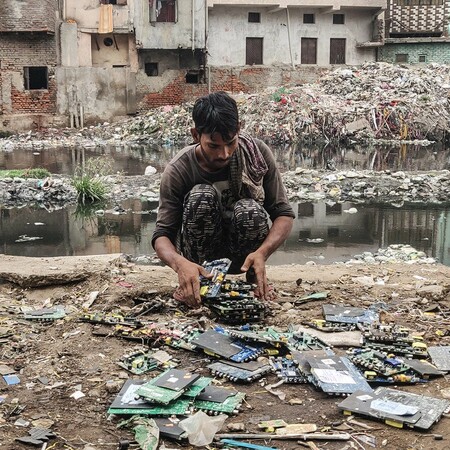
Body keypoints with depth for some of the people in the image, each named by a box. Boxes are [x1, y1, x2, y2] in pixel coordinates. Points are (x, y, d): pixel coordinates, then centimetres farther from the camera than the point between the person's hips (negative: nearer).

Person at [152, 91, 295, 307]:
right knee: (202, 195, -30)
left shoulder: (257, 153, -16)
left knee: (250, 210, -33)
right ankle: (197, 283, -16)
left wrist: (262, 252, -33)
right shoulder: (177, 171, -19)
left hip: (243, 253, 1)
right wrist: (180, 264, -43)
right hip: (201, 254, -1)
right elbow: (162, 235, -19)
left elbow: (284, 214, -13)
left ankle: (255, 279, -6)